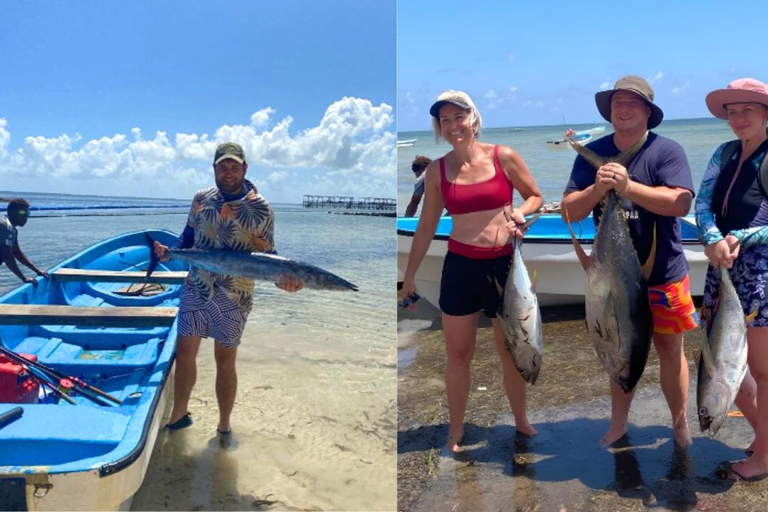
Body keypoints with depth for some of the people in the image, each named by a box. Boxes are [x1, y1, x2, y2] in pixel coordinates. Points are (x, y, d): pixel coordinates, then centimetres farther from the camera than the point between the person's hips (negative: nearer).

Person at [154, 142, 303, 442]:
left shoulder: (260, 209, -8)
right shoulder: (202, 199, 3)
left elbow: (267, 256, -6)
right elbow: (188, 238, 11)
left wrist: (282, 279, -26)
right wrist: (169, 252, -9)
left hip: (234, 297, -3)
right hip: (194, 289, 4)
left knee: (225, 361, 7)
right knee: (184, 353, 11)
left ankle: (224, 426, 23)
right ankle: (178, 415, 31)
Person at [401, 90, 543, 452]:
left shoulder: (504, 157, -5)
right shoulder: (437, 170, 0)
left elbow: (536, 197, 7)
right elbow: (426, 225, 7)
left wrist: (520, 213, -15)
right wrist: (410, 272, 8)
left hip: (504, 265, -1)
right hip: (459, 267, 1)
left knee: (511, 351, 13)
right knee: (458, 354, 8)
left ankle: (521, 421, 35)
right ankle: (456, 431, 25)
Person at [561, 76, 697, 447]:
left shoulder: (666, 151, -10)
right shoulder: (592, 153, 0)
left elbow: (681, 203, -23)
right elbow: (569, 211, -5)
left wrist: (627, 186, -31)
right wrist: (597, 189, -24)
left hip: (663, 275, -3)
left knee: (669, 349, 9)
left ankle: (680, 423, 27)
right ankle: (618, 423, 28)